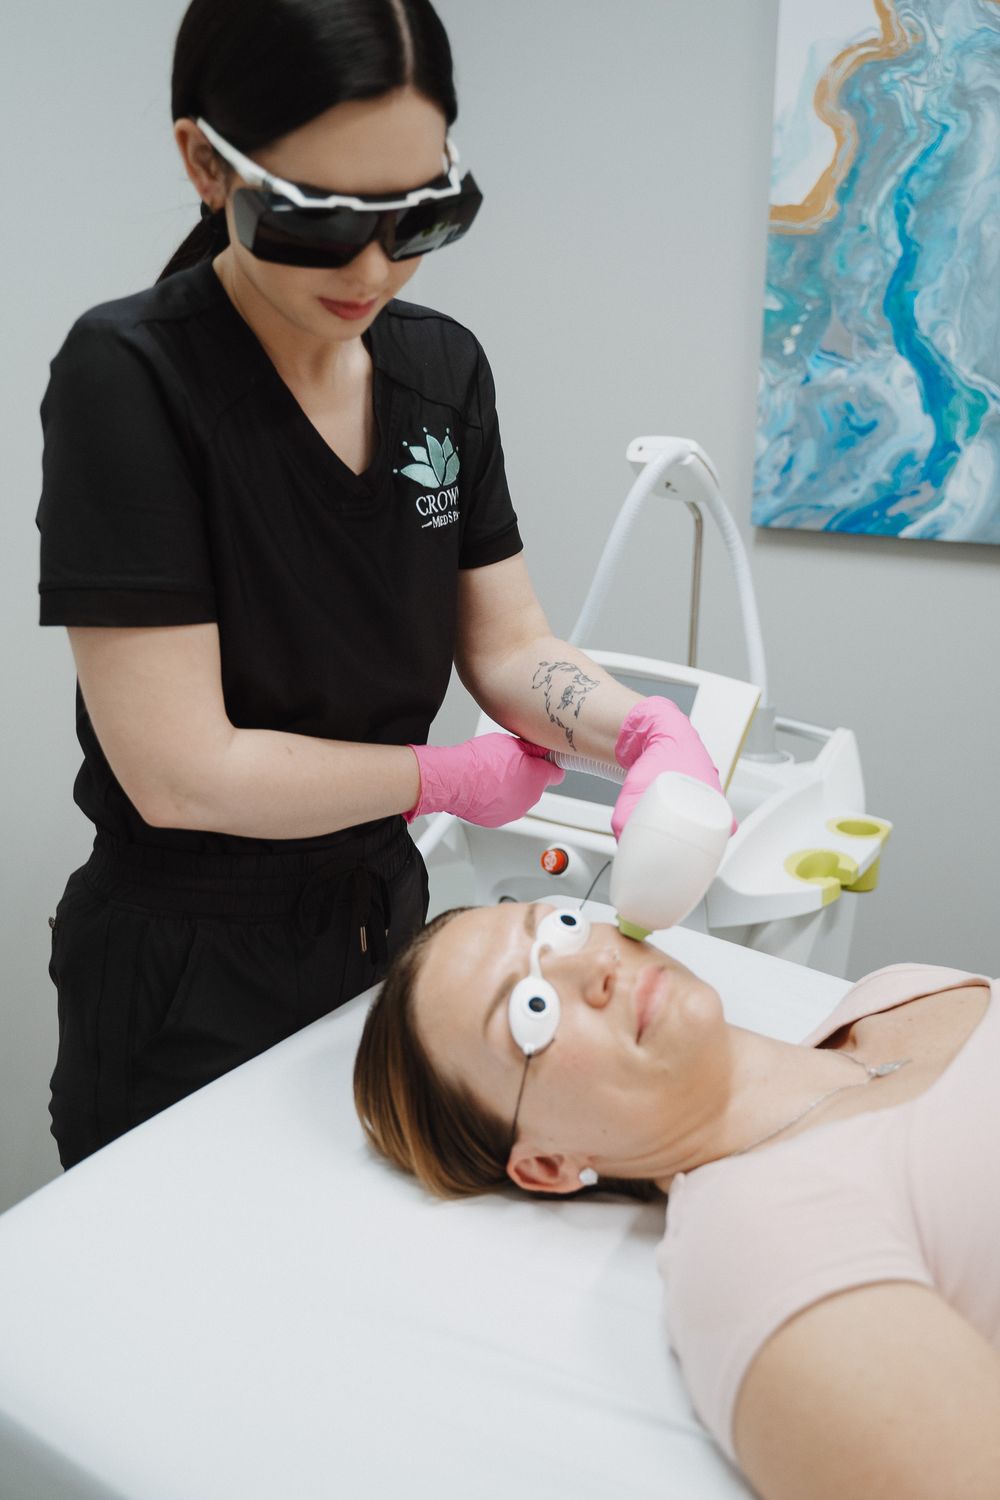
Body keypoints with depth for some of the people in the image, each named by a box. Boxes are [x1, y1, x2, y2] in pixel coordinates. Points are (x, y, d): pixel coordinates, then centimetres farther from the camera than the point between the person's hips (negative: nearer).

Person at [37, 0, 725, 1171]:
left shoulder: (442, 367, -1)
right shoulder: (127, 375, -20)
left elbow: (507, 647, 0)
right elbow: (180, 772, -23)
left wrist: (643, 727, -20)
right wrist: (457, 779, -12)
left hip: (387, 923, 6)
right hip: (189, 978, -5)